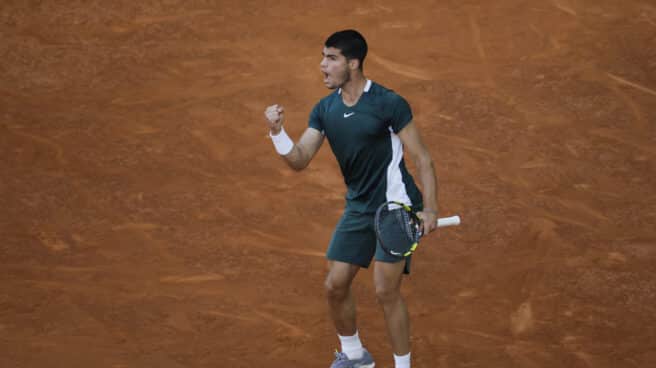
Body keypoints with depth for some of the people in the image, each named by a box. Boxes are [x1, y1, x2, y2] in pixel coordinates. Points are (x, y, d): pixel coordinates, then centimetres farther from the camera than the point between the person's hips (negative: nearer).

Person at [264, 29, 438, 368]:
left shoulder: (389, 104, -17)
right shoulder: (324, 109, 1)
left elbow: (422, 159, -13)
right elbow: (299, 160, -2)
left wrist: (430, 209, -20)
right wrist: (277, 132, -20)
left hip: (396, 205, -6)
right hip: (358, 208, 6)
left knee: (386, 291, -10)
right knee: (335, 286, 7)